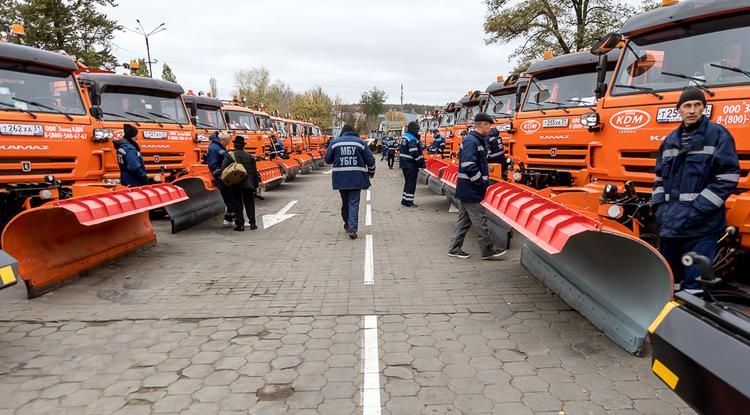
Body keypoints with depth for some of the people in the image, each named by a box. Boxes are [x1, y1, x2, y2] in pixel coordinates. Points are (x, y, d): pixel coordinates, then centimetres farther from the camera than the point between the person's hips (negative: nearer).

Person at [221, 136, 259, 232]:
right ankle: (252, 223, 9)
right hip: (248, 184, 2)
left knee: (237, 204, 8)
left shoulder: (229, 155, -1)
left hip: (235, 184, -2)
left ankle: (240, 224, 6)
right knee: (249, 203, 12)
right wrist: (255, 185, 13)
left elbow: (223, 169, -12)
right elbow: (254, 172, 7)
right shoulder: (249, 157, 7)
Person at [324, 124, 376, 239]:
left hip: (340, 178, 2)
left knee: (345, 202, 18)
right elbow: (371, 160, 2)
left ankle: (347, 224, 32)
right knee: (354, 203, 1)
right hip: (356, 178, -2)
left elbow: (327, 159, 8)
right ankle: (352, 228, -8)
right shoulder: (360, 142, 3)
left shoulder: (335, 142, 5)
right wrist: (371, 172, 20)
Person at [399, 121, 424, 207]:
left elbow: (400, 149, 18)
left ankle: (405, 200, 24)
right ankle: (408, 201, 3)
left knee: (407, 182, 18)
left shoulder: (404, 136, 11)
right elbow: (414, 153, -25)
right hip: (411, 165, -9)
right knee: (411, 183, -1)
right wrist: (421, 162, -15)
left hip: (404, 163, 9)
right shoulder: (412, 139, -19)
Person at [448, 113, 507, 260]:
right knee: (480, 220, -1)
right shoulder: (471, 141, -17)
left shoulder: (478, 140, 15)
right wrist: (483, 182, -18)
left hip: (466, 190, 11)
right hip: (470, 190, -11)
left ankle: (454, 249, 20)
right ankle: (488, 250, 9)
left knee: (464, 220, 14)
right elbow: (468, 166, -26)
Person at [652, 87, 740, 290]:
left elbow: (728, 178, -7)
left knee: (693, 283, -6)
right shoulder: (671, 140, 15)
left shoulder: (717, 135, -2)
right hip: (669, 223, 6)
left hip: (701, 226, -6)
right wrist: (658, 205, 7)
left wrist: (698, 207, -13)